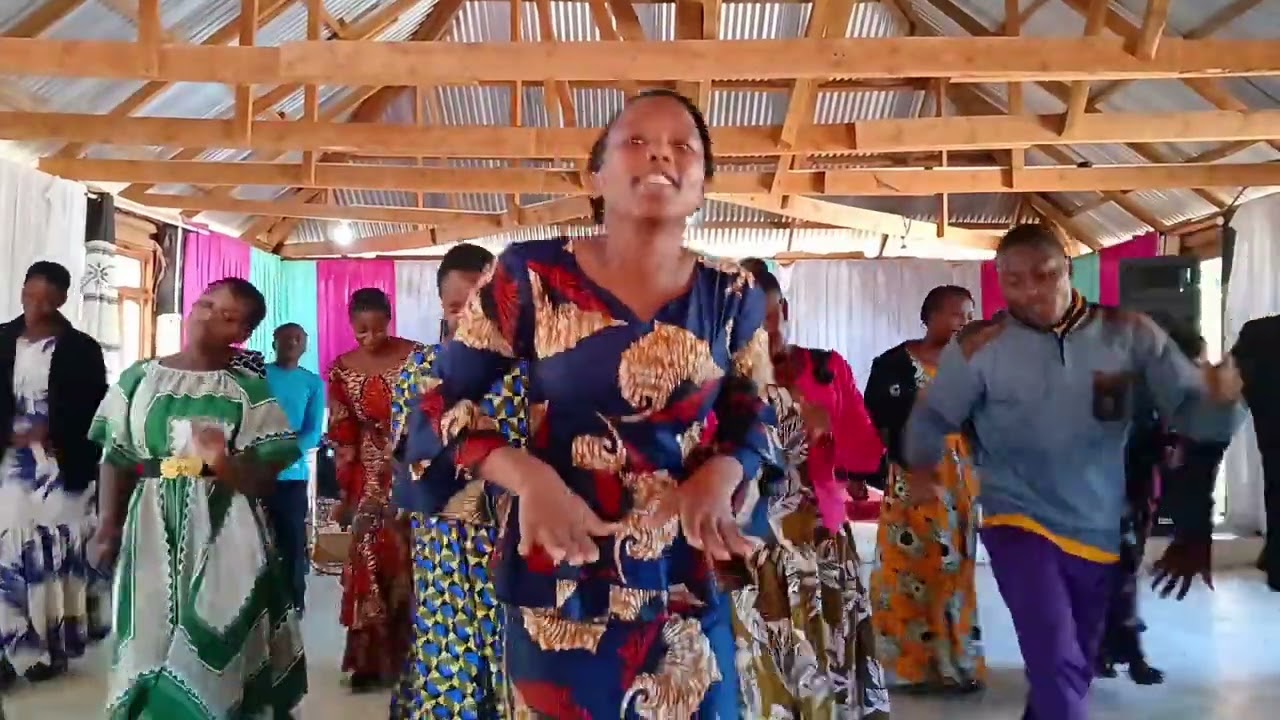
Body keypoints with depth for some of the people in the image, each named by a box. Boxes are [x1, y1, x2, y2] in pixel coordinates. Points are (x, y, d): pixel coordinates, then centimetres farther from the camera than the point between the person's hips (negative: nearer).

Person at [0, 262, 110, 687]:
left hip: (61, 465, -2)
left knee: (57, 553, 1)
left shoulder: (81, 349, -2)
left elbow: (96, 410, -2)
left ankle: (50, 644, 12)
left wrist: (50, 432, -11)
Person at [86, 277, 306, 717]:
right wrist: (108, 529, 5)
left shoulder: (249, 392, -3)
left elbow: (263, 482, -5)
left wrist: (224, 464, -24)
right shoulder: (140, 378, 5)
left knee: (216, 641, -2)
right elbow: (115, 459, 8)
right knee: (149, 639, 7)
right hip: (152, 528, 2)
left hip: (224, 530, -2)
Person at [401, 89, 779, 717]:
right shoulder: (532, 275, -9)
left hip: (687, 580, 3)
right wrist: (527, 475, -22)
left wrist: (721, 476, -14)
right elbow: (440, 400, -5)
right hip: (557, 576, -2)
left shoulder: (732, 298, -1)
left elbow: (752, 418, 9)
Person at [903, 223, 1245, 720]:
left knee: (1074, 669, 21)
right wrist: (921, 466, -18)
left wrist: (1222, 400, -34)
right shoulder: (978, 347, -12)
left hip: (1099, 530, 3)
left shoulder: (1130, 334, -8)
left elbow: (1189, 409, -12)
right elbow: (933, 416, -1)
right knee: (1058, 668, -16)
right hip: (1019, 522, -3)